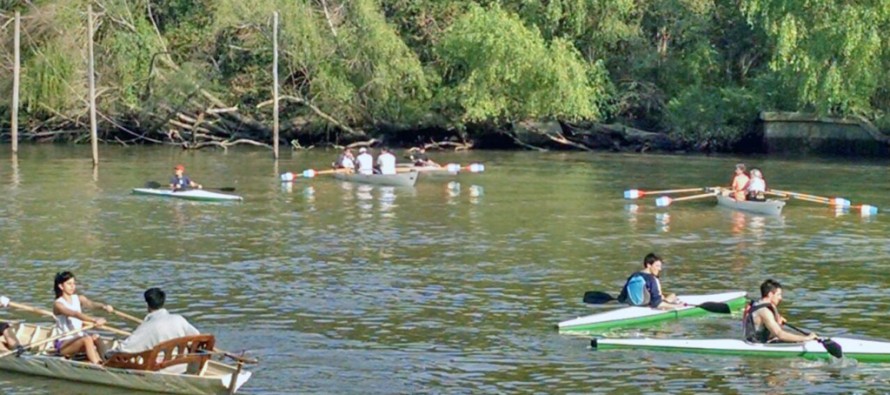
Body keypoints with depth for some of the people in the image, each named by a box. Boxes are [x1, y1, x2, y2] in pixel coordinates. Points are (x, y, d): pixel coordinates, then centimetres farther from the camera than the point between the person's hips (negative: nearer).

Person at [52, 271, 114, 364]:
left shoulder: (79, 299, 8)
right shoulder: (58, 304, -10)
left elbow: (91, 304, -13)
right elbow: (76, 314, -28)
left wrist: (104, 307, -37)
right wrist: (95, 320, -43)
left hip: (79, 338, 5)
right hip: (63, 343, -5)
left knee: (95, 337, -25)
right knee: (87, 339, -32)